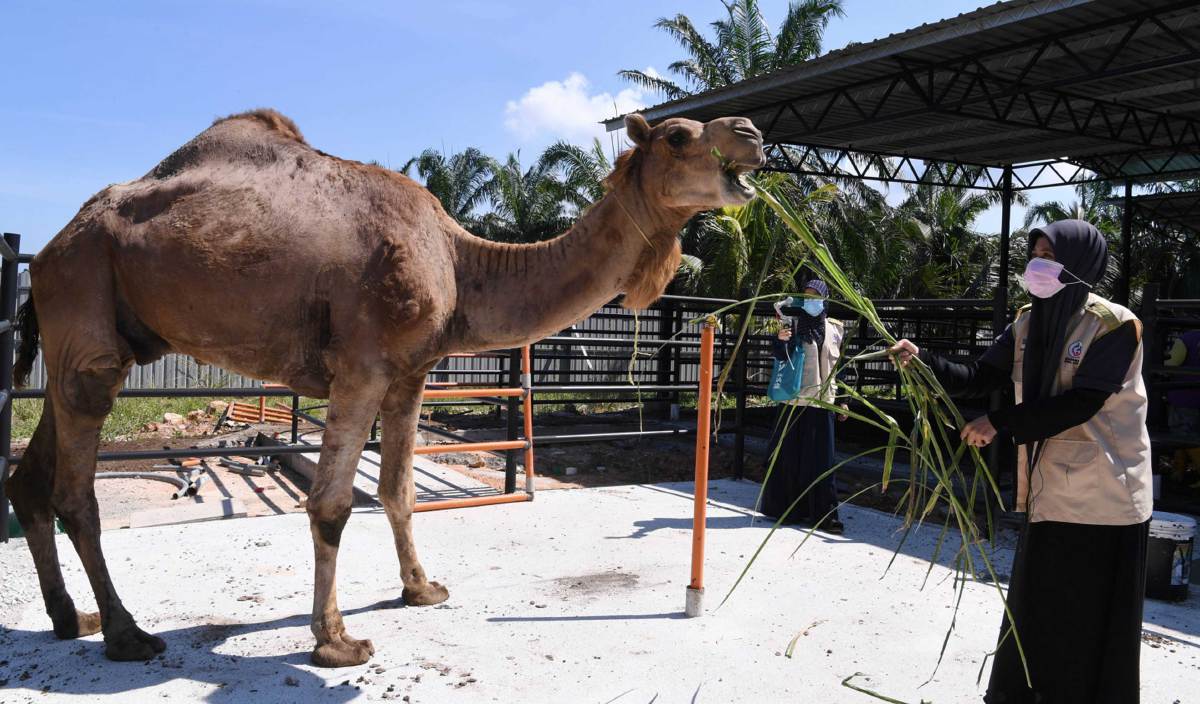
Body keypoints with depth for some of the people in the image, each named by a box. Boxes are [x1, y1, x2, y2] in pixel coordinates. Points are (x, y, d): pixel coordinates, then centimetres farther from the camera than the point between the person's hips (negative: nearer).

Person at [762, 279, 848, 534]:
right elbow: (782, 357, -10)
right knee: (791, 456, 2)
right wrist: (781, 340, -30)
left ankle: (824, 513, 5)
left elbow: (838, 366, 14)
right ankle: (790, 508, 12)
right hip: (795, 399, -2)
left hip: (822, 401, 2)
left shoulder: (834, 329, 9)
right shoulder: (795, 324, 0)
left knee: (820, 459, 2)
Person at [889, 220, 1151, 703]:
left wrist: (1000, 423, -23)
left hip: (1103, 497, -6)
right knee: (1034, 611, 16)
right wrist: (923, 360, -12)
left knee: (1090, 622, 3)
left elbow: (1081, 404, -21)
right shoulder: (1028, 324, 6)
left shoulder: (1115, 324, -13)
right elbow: (979, 379, 3)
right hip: (1048, 493, 6)